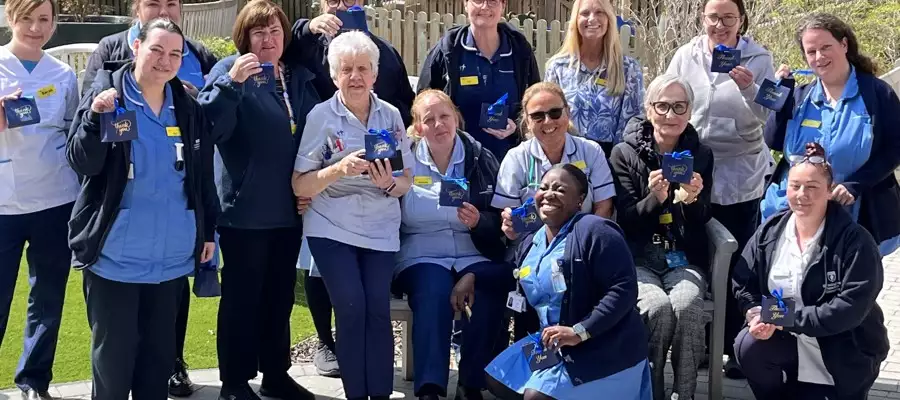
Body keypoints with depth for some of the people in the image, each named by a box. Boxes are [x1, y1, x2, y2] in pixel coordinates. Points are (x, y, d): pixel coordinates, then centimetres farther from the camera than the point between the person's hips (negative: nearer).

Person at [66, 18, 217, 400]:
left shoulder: (189, 108, 7)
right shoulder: (105, 95, -4)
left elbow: (203, 176, 13)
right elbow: (81, 162, -11)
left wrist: (208, 231, 12)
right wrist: (96, 118, -26)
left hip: (172, 254, 4)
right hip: (116, 253, -4)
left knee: (160, 348, 13)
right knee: (113, 350, 3)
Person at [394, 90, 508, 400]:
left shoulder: (481, 160, 7)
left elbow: (500, 224, 3)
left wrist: (479, 222, -16)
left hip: (473, 257, 1)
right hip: (422, 257, -1)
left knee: (496, 283, -31)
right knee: (435, 289, -34)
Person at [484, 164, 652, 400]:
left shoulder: (594, 232, -17)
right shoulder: (530, 244, 11)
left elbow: (624, 290, -23)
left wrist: (580, 331, -28)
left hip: (604, 350, -9)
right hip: (554, 343, 9)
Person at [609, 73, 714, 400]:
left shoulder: (700, 155, 11)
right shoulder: (625, 153, 2)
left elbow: (702, 220, 9)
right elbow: (626, 221, -1)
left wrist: (692, 200, -15)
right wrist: (654, 198, -21)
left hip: (684, 259, 2)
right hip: (638, 259, -2)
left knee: (686, 306, -32)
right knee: (658, 307, -32)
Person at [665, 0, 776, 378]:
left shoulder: (758, 58, -3)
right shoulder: (686, 55, 1)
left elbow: (768, 113, -9)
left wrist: (750, 88, -28)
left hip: (740, 177, -2)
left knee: (737, 262, 3)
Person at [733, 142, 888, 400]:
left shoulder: (855, 241, -15)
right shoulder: (770, 232, 0)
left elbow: (852, 306, -23)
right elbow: (743, 283, 2)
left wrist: (789, 318, -27)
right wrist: (757, 314, -20)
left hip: (844, 350, -3)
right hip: (786, 341, 3)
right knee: (748, 347, -25)